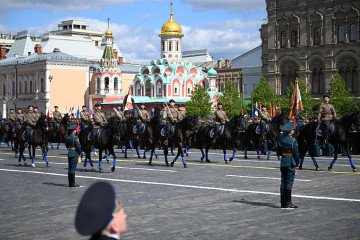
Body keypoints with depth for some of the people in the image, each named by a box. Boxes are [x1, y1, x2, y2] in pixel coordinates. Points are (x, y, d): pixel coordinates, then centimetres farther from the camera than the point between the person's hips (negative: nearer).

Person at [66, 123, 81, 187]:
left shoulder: (67, 137, 7)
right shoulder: (75, 137, -15)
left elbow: (66, 145, 13)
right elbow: (78, 146, -15)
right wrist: (79, 152, -2)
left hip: (69, 153, 7)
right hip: (75, 154, -7)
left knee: (70, 168, 11)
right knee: (73, 168, -4)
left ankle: (70, 183, 16)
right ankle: (72, 183, -2)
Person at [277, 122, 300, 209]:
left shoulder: (280, 139, 5)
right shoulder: (293, 140, -13)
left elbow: (278, 152, 9)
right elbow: (296, 153, -11)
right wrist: (297, 162, -1)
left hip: (283, 162, 6)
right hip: (291, 162, -6)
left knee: (283, 182, 10)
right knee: (289, 182, -2)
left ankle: (283, 202, 14)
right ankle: (287, 202, 0)